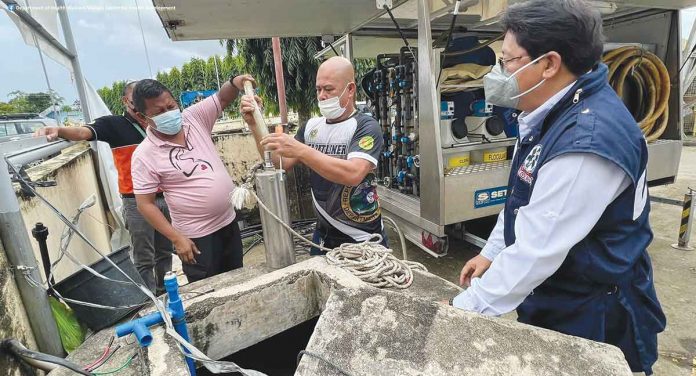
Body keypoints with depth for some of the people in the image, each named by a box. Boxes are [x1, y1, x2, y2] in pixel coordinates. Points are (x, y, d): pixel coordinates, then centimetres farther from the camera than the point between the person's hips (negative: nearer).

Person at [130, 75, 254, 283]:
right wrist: (177, 239, -15)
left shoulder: (194, 117, -2)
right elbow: (145, 204, -11)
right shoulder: (144, 155, -13)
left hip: (229, 222, 5)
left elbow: (222, 98, 2)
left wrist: (235, 83, -22)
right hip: (197, 236, -4)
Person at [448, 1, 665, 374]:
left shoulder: (586, 140, -31)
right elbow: (525, 200, 9)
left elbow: (537, 251, -31)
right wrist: (490, 253, 10)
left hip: (590, 319, -8)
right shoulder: (557, 113, 1)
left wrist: (463, 310, -22)